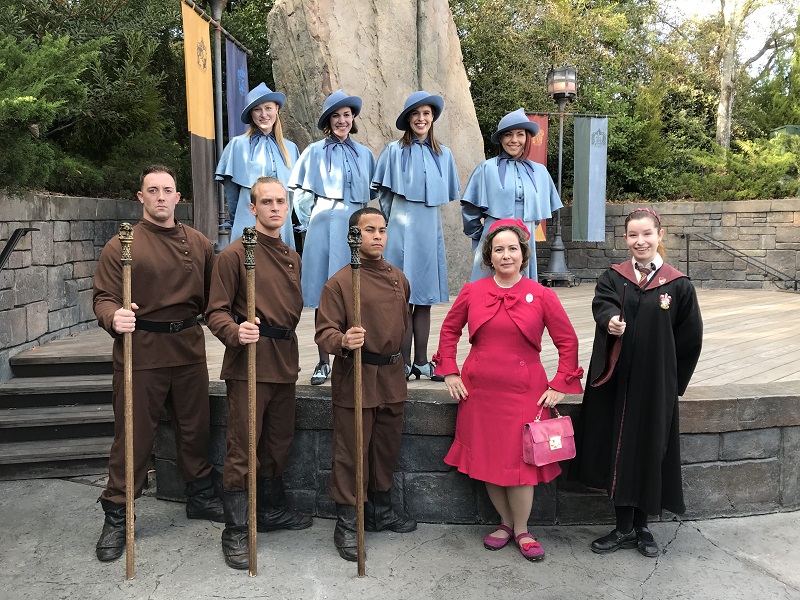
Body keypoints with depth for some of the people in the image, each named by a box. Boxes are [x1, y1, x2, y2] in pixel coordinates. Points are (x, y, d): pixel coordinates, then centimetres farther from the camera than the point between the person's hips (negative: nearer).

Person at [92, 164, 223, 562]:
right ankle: (116, 515, 19)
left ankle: (200, 495, 34)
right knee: (133, 434, 4)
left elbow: (211, 295, 11)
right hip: (140, 351, -4)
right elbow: (104, 298, -7)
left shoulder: (199, 243, 8)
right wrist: (114, 318, -29)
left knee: (195, 427, 15)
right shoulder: (122, 245, -4)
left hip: (189, 348, 4)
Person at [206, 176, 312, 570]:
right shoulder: (235, 253, -6)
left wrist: (287, 344, 15)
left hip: (284, 362, 7)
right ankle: (235, 531, 10)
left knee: (279, 442, 17)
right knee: (242, 448, -2)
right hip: (248, 363, -7)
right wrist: (235, 332, -27)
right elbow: (216, 312, -9)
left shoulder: (292, 258, 16)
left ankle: (271, 511, 35)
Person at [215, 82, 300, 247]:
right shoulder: (238, 144, 3)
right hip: (249, 223, -3)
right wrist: (237, 220, 4)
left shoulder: (290, 148, 12)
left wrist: (286, 216, 11)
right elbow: (230, 188, 5)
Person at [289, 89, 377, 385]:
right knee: (323, 296, -1)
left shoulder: (364, 154, 14)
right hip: (323, 228, -2)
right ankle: (323, 363, 7)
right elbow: (301, 193, 9)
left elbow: (373, 193, 21)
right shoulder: (315, 152, 7)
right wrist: (312, 221, 4)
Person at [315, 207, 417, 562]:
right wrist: (343, 341, -32)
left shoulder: (399, 279, 9)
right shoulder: (340, 281, -9)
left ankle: (381, 509, 35)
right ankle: (347, 523, 16)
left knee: (387, 449, 17)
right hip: (354, 378, -6)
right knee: (351, 453, 2)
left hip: (391, 377, 6)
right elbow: (324, 333, -12)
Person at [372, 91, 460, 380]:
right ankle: (405, 363, 5)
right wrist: (395, 219, 10)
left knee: (425, 300, 6)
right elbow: (384, 192, 6)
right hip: (403, 229, -3)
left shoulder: (443, 154, 10)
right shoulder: (394, 151, 0)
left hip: (430, 228, 3)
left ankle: (421, 361, 14)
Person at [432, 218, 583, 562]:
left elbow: (568, 342, 2)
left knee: (519, 461, 1)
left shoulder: (541, 296, -4)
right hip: (479, 390, 3)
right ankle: (505, 523, 31)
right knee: (487, 459, 10)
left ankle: (522, 530, 22)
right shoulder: (472, 292, 1)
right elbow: (449, 330, 13)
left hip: (524, 392, -2)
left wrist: (560, 385, -2)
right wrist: (449, 372, 7)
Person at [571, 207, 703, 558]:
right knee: (618, 450, 5)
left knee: (648, 449, 6)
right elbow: (602, 305, -18)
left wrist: (665, 372, 6)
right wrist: (611, 321, -40)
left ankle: (641, 527, 27)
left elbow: (690, 336, 6)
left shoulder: (677, 285, 0)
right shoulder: (612, 278, 3)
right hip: (615, 382, 1)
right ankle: (624, 529, 22)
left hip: (655, 385, -1)